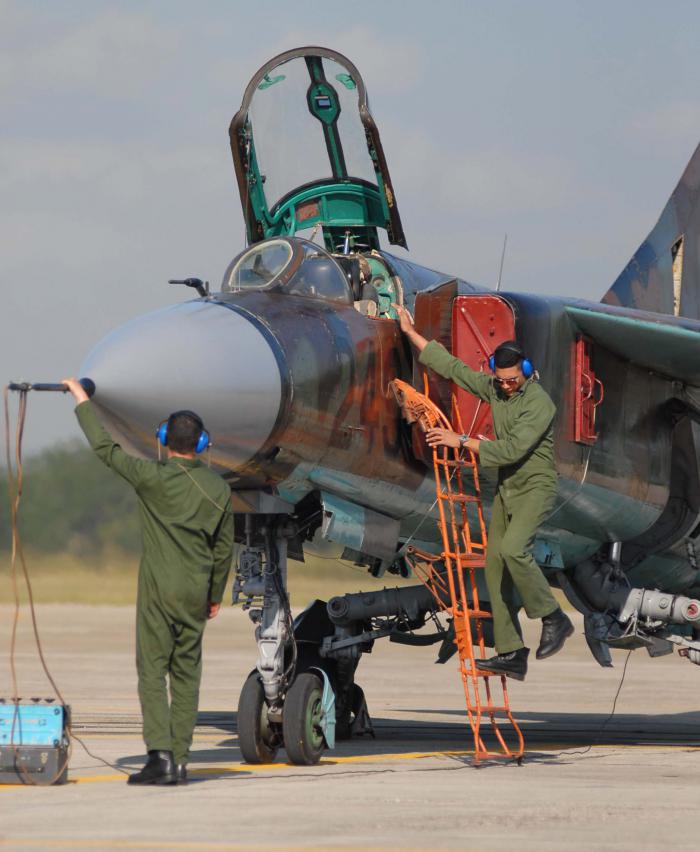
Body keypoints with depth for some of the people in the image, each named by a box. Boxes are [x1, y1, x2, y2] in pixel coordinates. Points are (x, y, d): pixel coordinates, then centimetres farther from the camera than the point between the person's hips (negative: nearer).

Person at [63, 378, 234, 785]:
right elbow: (225, 545, 10)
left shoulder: (154, 477, -11)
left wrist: (83, 401, 9)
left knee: (152, 671, -3)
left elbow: (105, 448, -3)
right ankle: (180, 760, 7)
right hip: (196, 593, 4)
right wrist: (216, 595, 21)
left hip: (159, 590, -4)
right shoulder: (218, 488, 3)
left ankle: (160, 754, -15)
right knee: (186, 674, 8)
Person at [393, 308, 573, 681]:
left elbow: (512, 449, -26)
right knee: (495, 563, 2)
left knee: (513, 548, -30)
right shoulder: (494, 388, 3)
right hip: (506, 487, 8)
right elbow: (452, 367, 11)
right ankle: (511, 654, 3)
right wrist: (411, 333, 11)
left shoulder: (539, 404, -20)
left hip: (535, 486, -8)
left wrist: (462, 440, -22)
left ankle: (553, 619, -13)